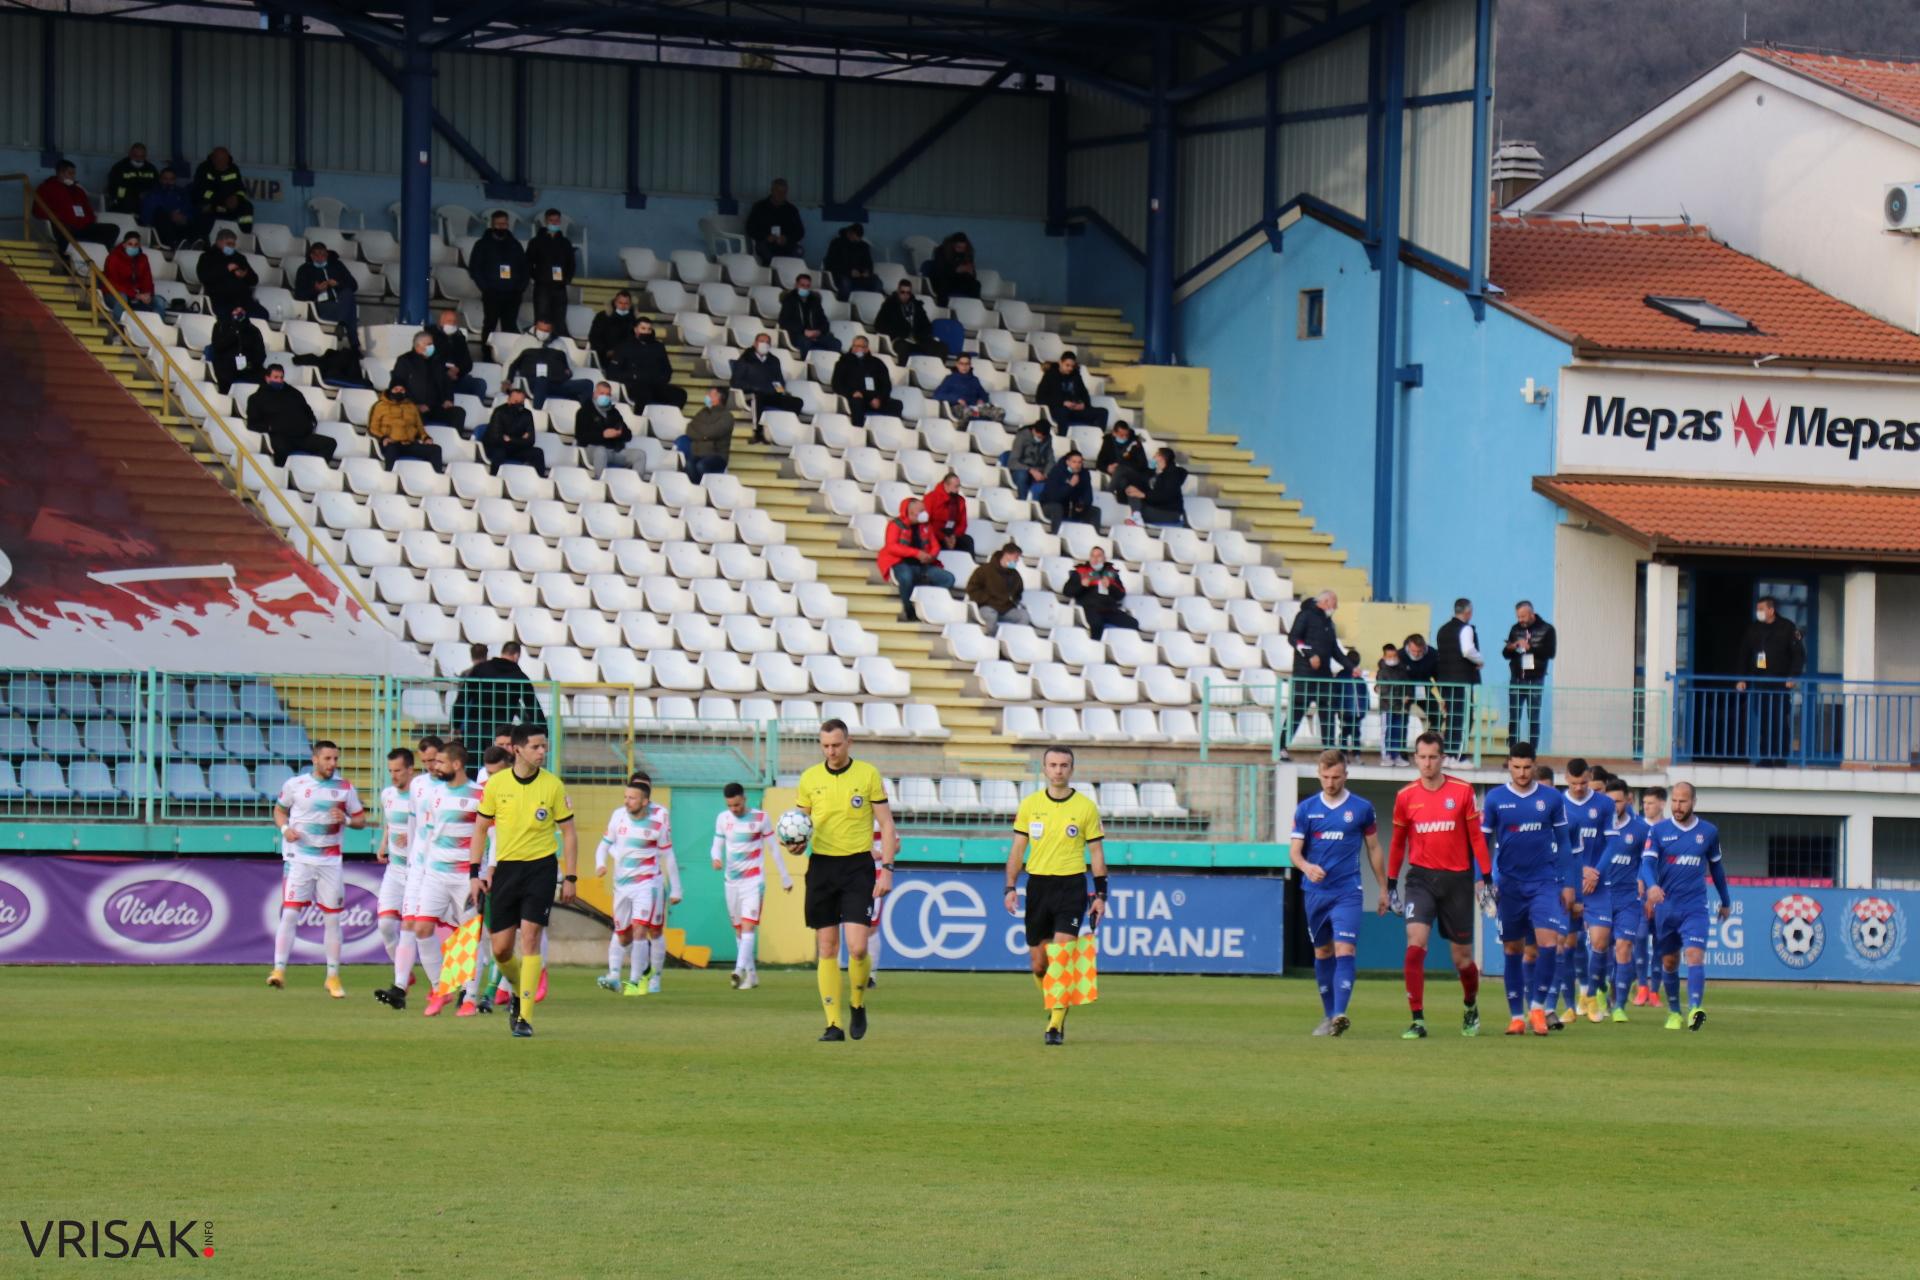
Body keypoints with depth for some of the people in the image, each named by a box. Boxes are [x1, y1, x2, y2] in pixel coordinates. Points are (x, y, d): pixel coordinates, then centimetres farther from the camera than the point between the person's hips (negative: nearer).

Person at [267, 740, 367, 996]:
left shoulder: (345, 788, 4)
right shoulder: (295, 784, 1)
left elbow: (361, 819, 10)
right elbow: (279, 810, 14)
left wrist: (346, 820, -13)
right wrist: (285, 828, -6)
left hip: (330, 859, 2)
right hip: (298, 857, -2)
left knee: (332, 918, 4)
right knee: (290, 913, -13)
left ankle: (333, 977, 13)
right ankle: (279, 970, -13)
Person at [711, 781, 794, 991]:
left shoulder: (760, 818, -4)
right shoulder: (723, 819, 5)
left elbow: (774, 848, 3)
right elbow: (717, 845, 11)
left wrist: (785, 877, 6)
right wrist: (717, 859, -14)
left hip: (754, 880, -5)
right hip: (731, 880, 5)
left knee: (748, 927, -17)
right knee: (738, 931, 8)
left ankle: (740, 971, -30)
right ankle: (751, 974, 17)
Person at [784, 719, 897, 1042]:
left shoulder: (868, 774, -1)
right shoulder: (809, 778, 6)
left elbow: (886, 825, 1)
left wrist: (887, 868, -8)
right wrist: (795, 845, -7)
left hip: (858, 866, -3)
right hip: (821, 867, 3)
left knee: (857, 948, -13)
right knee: (826, 949, 0)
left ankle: (857, 1005, 14)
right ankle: (834, 1023, 4)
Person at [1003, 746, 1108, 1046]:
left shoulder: (1086, 807, 1)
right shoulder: (1030, 804, 6)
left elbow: (1096, 852, 5)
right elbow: (1017, 849, 10)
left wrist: (1100, 895, 0)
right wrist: (1011, 888, 1)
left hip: (1072, 886, -3)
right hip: (1037, 885, 3)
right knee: (1038, 962, 5)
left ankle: (1056, 1025, -13)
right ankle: (1053, 1013, 27)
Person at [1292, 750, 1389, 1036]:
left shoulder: (1361, 808, 3)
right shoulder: (1306, 809, 5)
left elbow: (1374, 849, 12)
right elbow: (1294, 851, 1)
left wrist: (1383, 889, 12)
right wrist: (1306, 866, -21)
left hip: (1347, 893, -3)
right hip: (1315, 891, 3)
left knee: (1345, 951, -16)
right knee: (1322, 953, 11)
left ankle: (1340, 1015, -26)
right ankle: (1329, 1015, 22)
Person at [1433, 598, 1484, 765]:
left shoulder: (1443, 630, 15)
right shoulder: (1465, 629, -11)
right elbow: (1468, 651, -25)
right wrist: (1480, 661, -9)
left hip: (1444, 677, 8)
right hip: (1463, 678, -8)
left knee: (1448, 717, 13)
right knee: (1463, 717, -5)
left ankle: (1447, 755, 15)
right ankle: (1458, 758, -9)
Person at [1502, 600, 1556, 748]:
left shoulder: (1546, 629, -2)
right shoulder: (1515, 629, 9)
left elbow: (1550, 652, -12)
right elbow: (1505, 654, 11)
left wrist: (1529, 647, -22)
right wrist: (1510, 648, -12)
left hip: (1535, 680, -3)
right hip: (1516, 679, 3)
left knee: (1534, 718, 0)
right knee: (1513, 718, 0)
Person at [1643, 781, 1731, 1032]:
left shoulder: (1709, 832, 6)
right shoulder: (1658, 831, 1)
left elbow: (1716, 867, 18)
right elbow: (1647, 861, -11)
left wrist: (1725, 902, 27)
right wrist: (1651, 885, -33)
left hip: (1695, 908, -1)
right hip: (1665, 906, 1)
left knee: (1695, 955, -19)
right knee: (1669, 962, 10)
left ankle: (1695, 1009, -31)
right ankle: (1674, 1013, 25)